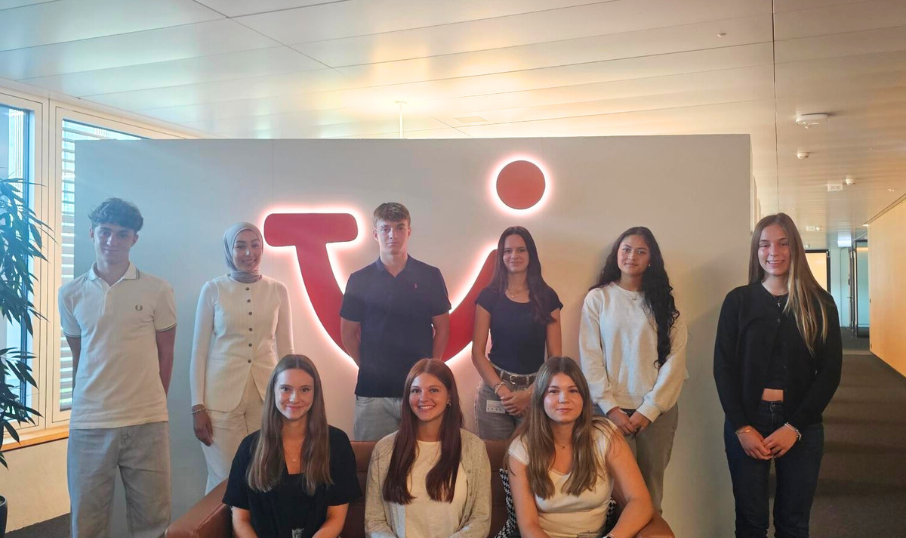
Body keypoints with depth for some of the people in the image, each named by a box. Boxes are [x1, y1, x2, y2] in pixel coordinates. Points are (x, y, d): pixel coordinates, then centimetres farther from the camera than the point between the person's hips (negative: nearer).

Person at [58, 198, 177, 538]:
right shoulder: (71, 294, 6)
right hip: (88, 424, 2)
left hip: (148, 423, -1)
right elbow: (77, 355, 14)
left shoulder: (158, 291, 0)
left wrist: (152, 404, 9)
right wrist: (84, 405, 14)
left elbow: (165, 354, 7)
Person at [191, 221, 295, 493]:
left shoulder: (277, 290, 4)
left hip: (266, 394, 2)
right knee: (225, 478, 4)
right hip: (222, 397, -2)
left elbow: (285, 348, 8)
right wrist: (197, 406, -3)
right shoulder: (213, 289, -1)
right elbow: (199, 351, 1)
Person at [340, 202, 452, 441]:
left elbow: (442, 329, 6)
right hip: (372, 391, 0)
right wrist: (368, 367, 3)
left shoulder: (430, 276, 2)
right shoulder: (359, 280, 2)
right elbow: (348, 334, 8)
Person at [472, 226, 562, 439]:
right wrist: (502, 390, -12)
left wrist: (530, 393, -9)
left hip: (537, 393, 1)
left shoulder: (547, 297, 3)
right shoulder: (489, 296, 1)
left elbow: (555, 356, 1)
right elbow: (477, 353, -1)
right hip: (495, 391, -1)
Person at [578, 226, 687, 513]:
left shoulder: (664, 302, 5)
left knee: (651, 485, 7)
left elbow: (675, 359, -2)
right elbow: (590, 358, -2)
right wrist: (610, 407, -10)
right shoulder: (597, 298, 2)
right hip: (612, 409, -1)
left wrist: (649, 409, -10)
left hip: (658, 411, 1)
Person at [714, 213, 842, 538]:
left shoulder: (820, 303, 1)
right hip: (746, 423, 0)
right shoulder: (738, 300, 0)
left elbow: (830, 371, -2)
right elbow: (723, 368, -1)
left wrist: (794, 427, -9)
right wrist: (742, 427, -10)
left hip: (801, 426, 1)